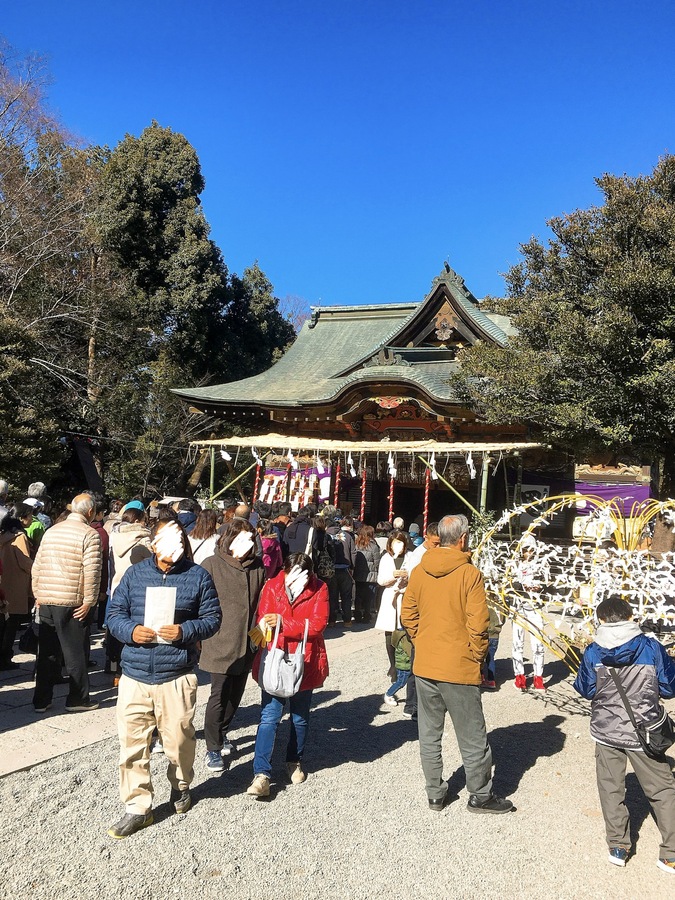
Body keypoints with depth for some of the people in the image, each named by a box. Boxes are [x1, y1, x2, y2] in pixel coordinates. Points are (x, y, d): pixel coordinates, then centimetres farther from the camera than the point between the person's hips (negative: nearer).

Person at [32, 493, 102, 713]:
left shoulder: (51, 531, 10)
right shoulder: (89, 534, -9)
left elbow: (37, 567, 11)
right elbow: (92, 571, -16)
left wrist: (38, 594, 17)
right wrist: (89, 601, -10)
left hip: (46, 602, 6)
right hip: (73, 604, -6)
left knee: (47, 652, 14)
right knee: (76, 652, 6)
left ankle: (41, 699, 20)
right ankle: (78, 699, 15)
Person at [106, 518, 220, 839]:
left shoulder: (198, 576, -1)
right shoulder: (134, 574, 4)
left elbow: (212, 618, 1)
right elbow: (115, 614, 7)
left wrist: (185, 631, -16)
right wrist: (130, 630, -13)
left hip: (177, 676, -1)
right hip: (134, 674, 2)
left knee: (178, 739, 10)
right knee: (132, 743, 3)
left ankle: (181, 786, 41)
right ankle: (137, 807, 20)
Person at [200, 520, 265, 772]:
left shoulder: (257, 566, 2)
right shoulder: (212, 565, -10)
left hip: (247, 644, 5)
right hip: (220, 642, -5)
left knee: (236, 694, 18)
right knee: (219, 696, 0)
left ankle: (221, 733, 40)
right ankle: (213, 748, 15)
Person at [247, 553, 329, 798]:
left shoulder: (319, 589, -8)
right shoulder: (272, 587, -6)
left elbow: (317, 625, -17)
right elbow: (262, 621, -10)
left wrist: (283, 623, -24)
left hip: (305, 664, 1)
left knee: (300, 717, 16)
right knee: (269, 716, -6)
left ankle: (295, 761, 36)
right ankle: (261, 773, -2)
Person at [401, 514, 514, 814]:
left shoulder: (419, 571, 0)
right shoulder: (469, 573, -14)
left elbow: (408, 615, 5)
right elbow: (477, 623, -15)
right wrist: (477, 656, 0)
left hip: (424, 665, 5)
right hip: (459, 667, -5)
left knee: (429, 734, 15)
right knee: (471, 736, 11)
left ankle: (435, 794, 26)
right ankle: (480, 795, 25)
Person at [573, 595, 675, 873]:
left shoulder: (593, 652, -8)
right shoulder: (651, 648, -11)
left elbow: (585, 690, 3)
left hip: (606, 732, 1)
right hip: (642, 733, -1)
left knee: (611, 788, 16)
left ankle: (618, 847, 23)